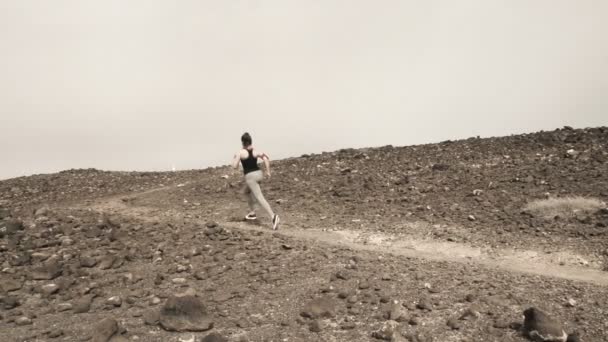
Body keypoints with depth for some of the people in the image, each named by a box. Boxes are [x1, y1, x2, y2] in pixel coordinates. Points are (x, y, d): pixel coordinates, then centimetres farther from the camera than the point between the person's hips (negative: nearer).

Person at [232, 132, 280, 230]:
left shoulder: (240, 152, -7)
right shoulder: (256, 151, 5)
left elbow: (235, 166, -8)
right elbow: (266, 158, -7)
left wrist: (235, 158, 12)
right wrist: (268, 171, -3)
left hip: (250, 177, -7)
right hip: (258, 174, 7)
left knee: (260, 198, -15)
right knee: (247, 192, 32)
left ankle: (273, 216, -33)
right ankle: (252, 213, 36)